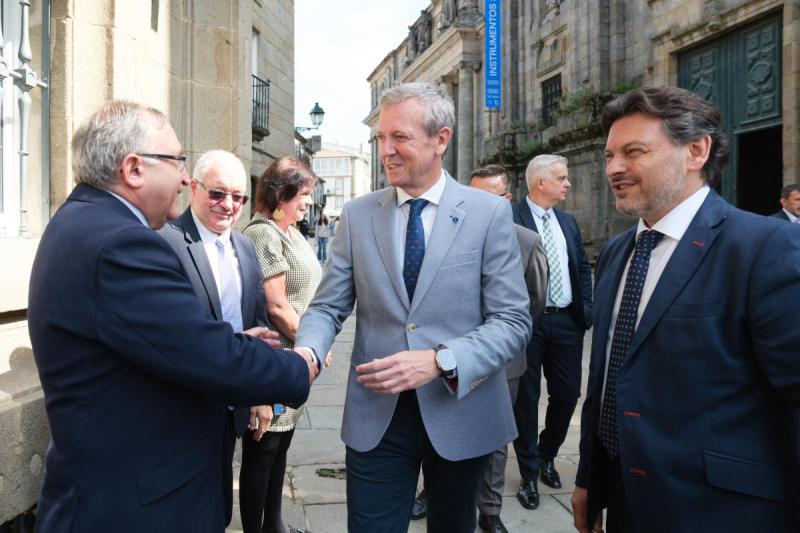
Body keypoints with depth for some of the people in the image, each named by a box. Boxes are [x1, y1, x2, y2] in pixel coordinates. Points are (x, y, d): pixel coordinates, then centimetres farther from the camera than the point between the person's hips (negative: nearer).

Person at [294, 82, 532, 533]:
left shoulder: (490, 213, -6)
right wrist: (307, 352, -21)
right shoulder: (357, 215, 1)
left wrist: (439, 361, -24)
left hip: (461, 413, 0)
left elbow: (514, 321, -10)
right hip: (376, 416, 1)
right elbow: (329, 307, 1)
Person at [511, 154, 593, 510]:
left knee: (567, 394, 12)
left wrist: (587, 309, 9)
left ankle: (547, 456, 37)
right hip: (528, 322, -6)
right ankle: (529, 473, 22)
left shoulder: (568, 222, 13)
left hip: (567, 321, 6)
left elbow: (583, 266, 18)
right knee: (526, 399, 6)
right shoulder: (510, 218, -10)